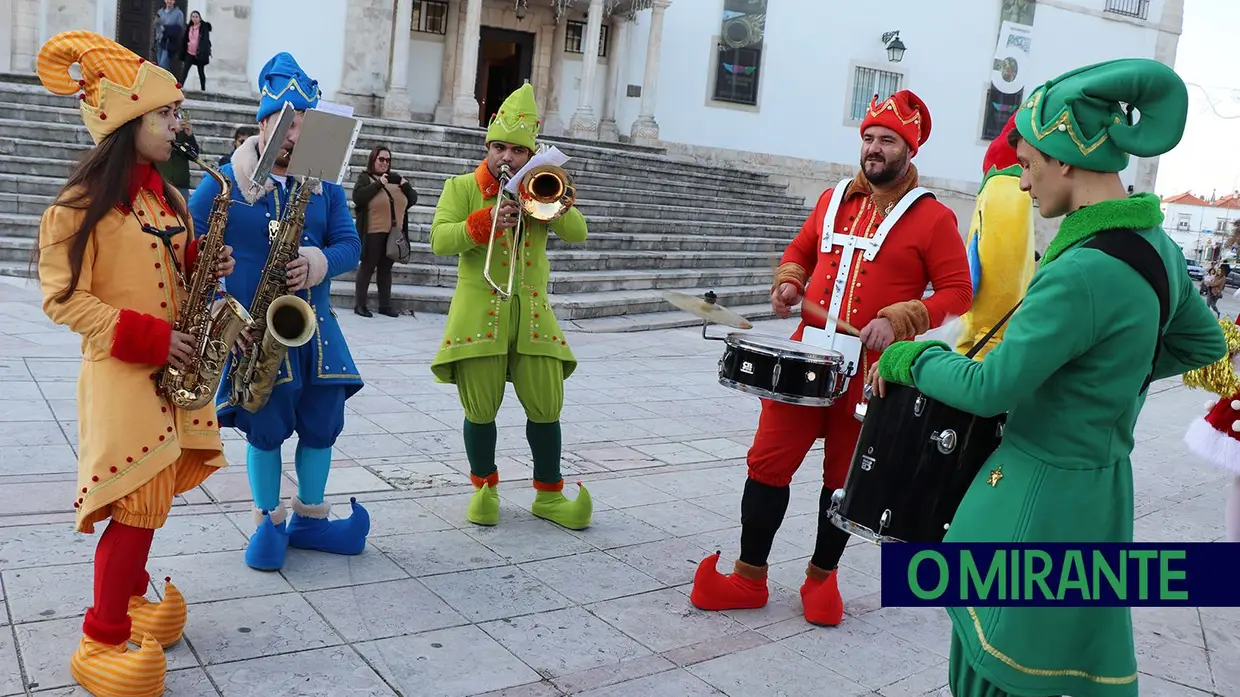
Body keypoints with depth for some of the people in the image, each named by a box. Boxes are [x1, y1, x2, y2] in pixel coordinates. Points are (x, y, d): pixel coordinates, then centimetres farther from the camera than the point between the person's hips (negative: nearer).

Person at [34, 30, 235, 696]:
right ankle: (103, 641, 6)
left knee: (150, 500, 12)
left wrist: (207, 270, 0)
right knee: (139, 508, -7)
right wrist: (149, 339, -19)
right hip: (121, 372, -7)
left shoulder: (166, 198, 12)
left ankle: (129, 596, 32)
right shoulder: (82, 203, -12)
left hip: (174, 368, 7)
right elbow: (63, 298, -13)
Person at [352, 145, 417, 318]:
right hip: (373, 233, -5)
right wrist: (378, 184, -19)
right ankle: (359, 304, 6)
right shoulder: (365, 178, 0)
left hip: (394, 233, 5)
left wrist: (406, 185, -5)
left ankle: (385, 305, 15)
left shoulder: (396, 178, 15)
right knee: (367, 267, 1)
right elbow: (357, 197, -17)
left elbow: (413, 200, 12)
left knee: (386, 268, 10)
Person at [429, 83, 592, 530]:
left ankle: (549, 495, 18)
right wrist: (485, 221, -22)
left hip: (532, 311, 2)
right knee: (481, 411, 3)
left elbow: (577, 233, 0)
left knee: (546, 409, 3)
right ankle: (484, 489, 23)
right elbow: (440, 240, -10)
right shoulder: (462, 187, 4)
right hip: (479, 311, -2)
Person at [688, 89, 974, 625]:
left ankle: (822, 577, 29)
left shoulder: (933, 218, -4)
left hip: (871, 373, -4)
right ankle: (749, 576, 18)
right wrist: (788, 284, 1)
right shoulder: (833, 199, 11)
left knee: (843, 479, 9)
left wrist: (898, 320, -20)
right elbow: (799, 253, 22)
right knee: (768, 463, 4)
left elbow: (957, 294, -6)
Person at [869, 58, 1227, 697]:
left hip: (1038, 502, -9)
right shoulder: (1157, 246, 2)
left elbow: (989, 388, -22)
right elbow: (1204, 342, 19)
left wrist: (907, 357, -6)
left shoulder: (1083, 272, -28)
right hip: (1096, 491, 9)